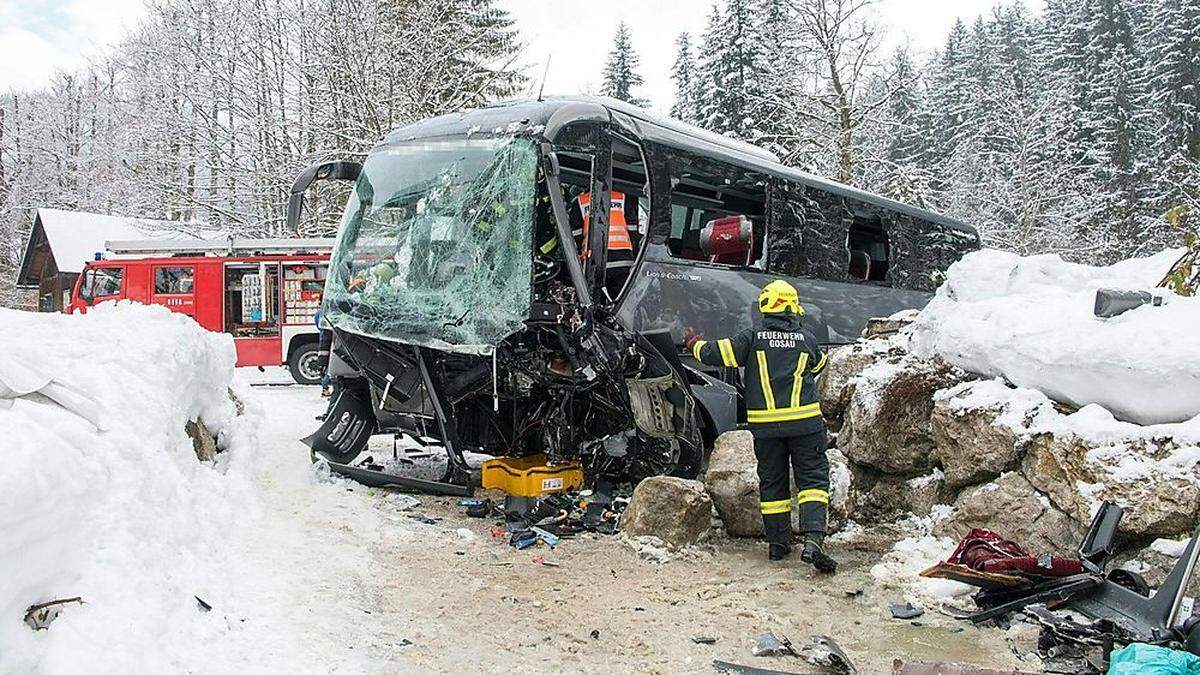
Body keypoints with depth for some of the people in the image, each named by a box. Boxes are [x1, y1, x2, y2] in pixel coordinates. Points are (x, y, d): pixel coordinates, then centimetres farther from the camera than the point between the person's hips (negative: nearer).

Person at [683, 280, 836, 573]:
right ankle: (813, 540, -13)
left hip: (765, 425, 1)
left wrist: (694, 342, 18)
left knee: (772, 481, 14)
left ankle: (778, 542, 20)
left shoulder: (752, 338, -3)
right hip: (805, 421, -1)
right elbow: (819, 365, 22)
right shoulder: (806, 339, 2)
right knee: (813, 479, 3)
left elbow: (715, 353, -1)